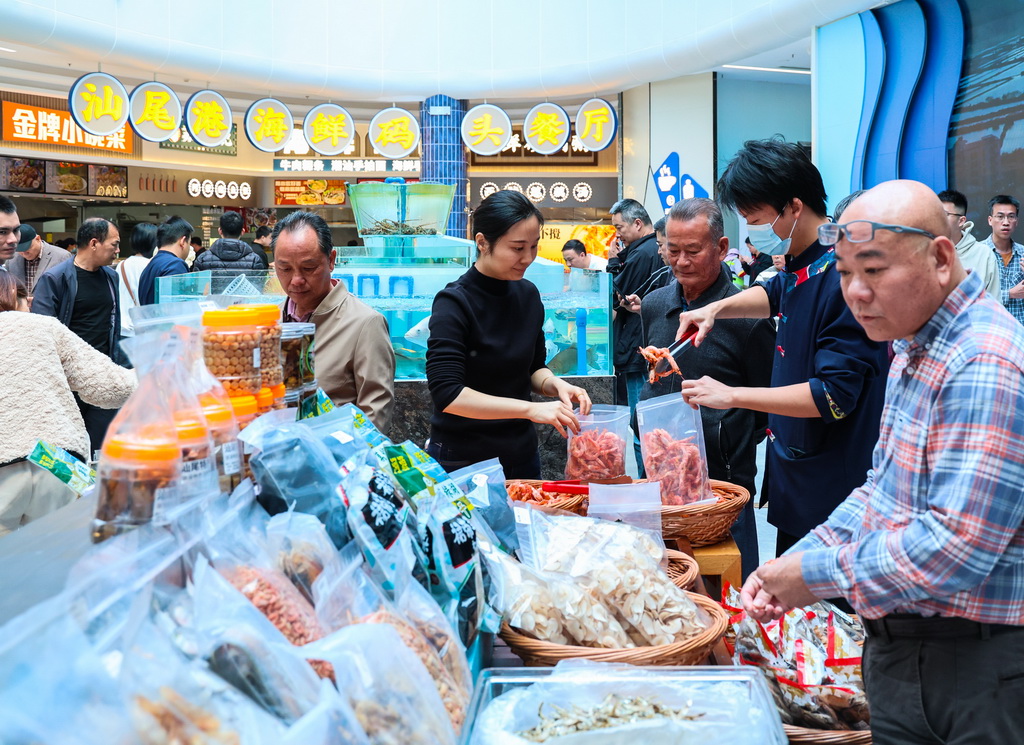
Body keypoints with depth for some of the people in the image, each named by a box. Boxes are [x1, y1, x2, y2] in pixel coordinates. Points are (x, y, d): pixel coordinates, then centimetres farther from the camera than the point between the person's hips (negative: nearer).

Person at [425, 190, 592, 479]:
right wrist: (531, 409, -29)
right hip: (463, 462, -6)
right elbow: (446, 394, -25)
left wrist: (556, 384, -9)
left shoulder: (528, 294, 2)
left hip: (522, 453, 7)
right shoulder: (454, 303, -18)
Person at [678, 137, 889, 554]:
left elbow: (834, 395, -25)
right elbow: (776, 295, 30)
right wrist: (717, 308, 11)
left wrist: (732, 395, -20)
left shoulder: (841, 276, -23)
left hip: (831, 489, -9)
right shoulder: (802, 266, 5)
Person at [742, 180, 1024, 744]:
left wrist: (819, 575, -18)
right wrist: (796, 562, 2)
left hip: (971, 671, -9)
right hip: (900, 646, 9)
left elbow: (955, 547, -30)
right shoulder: (912, 350, 9)